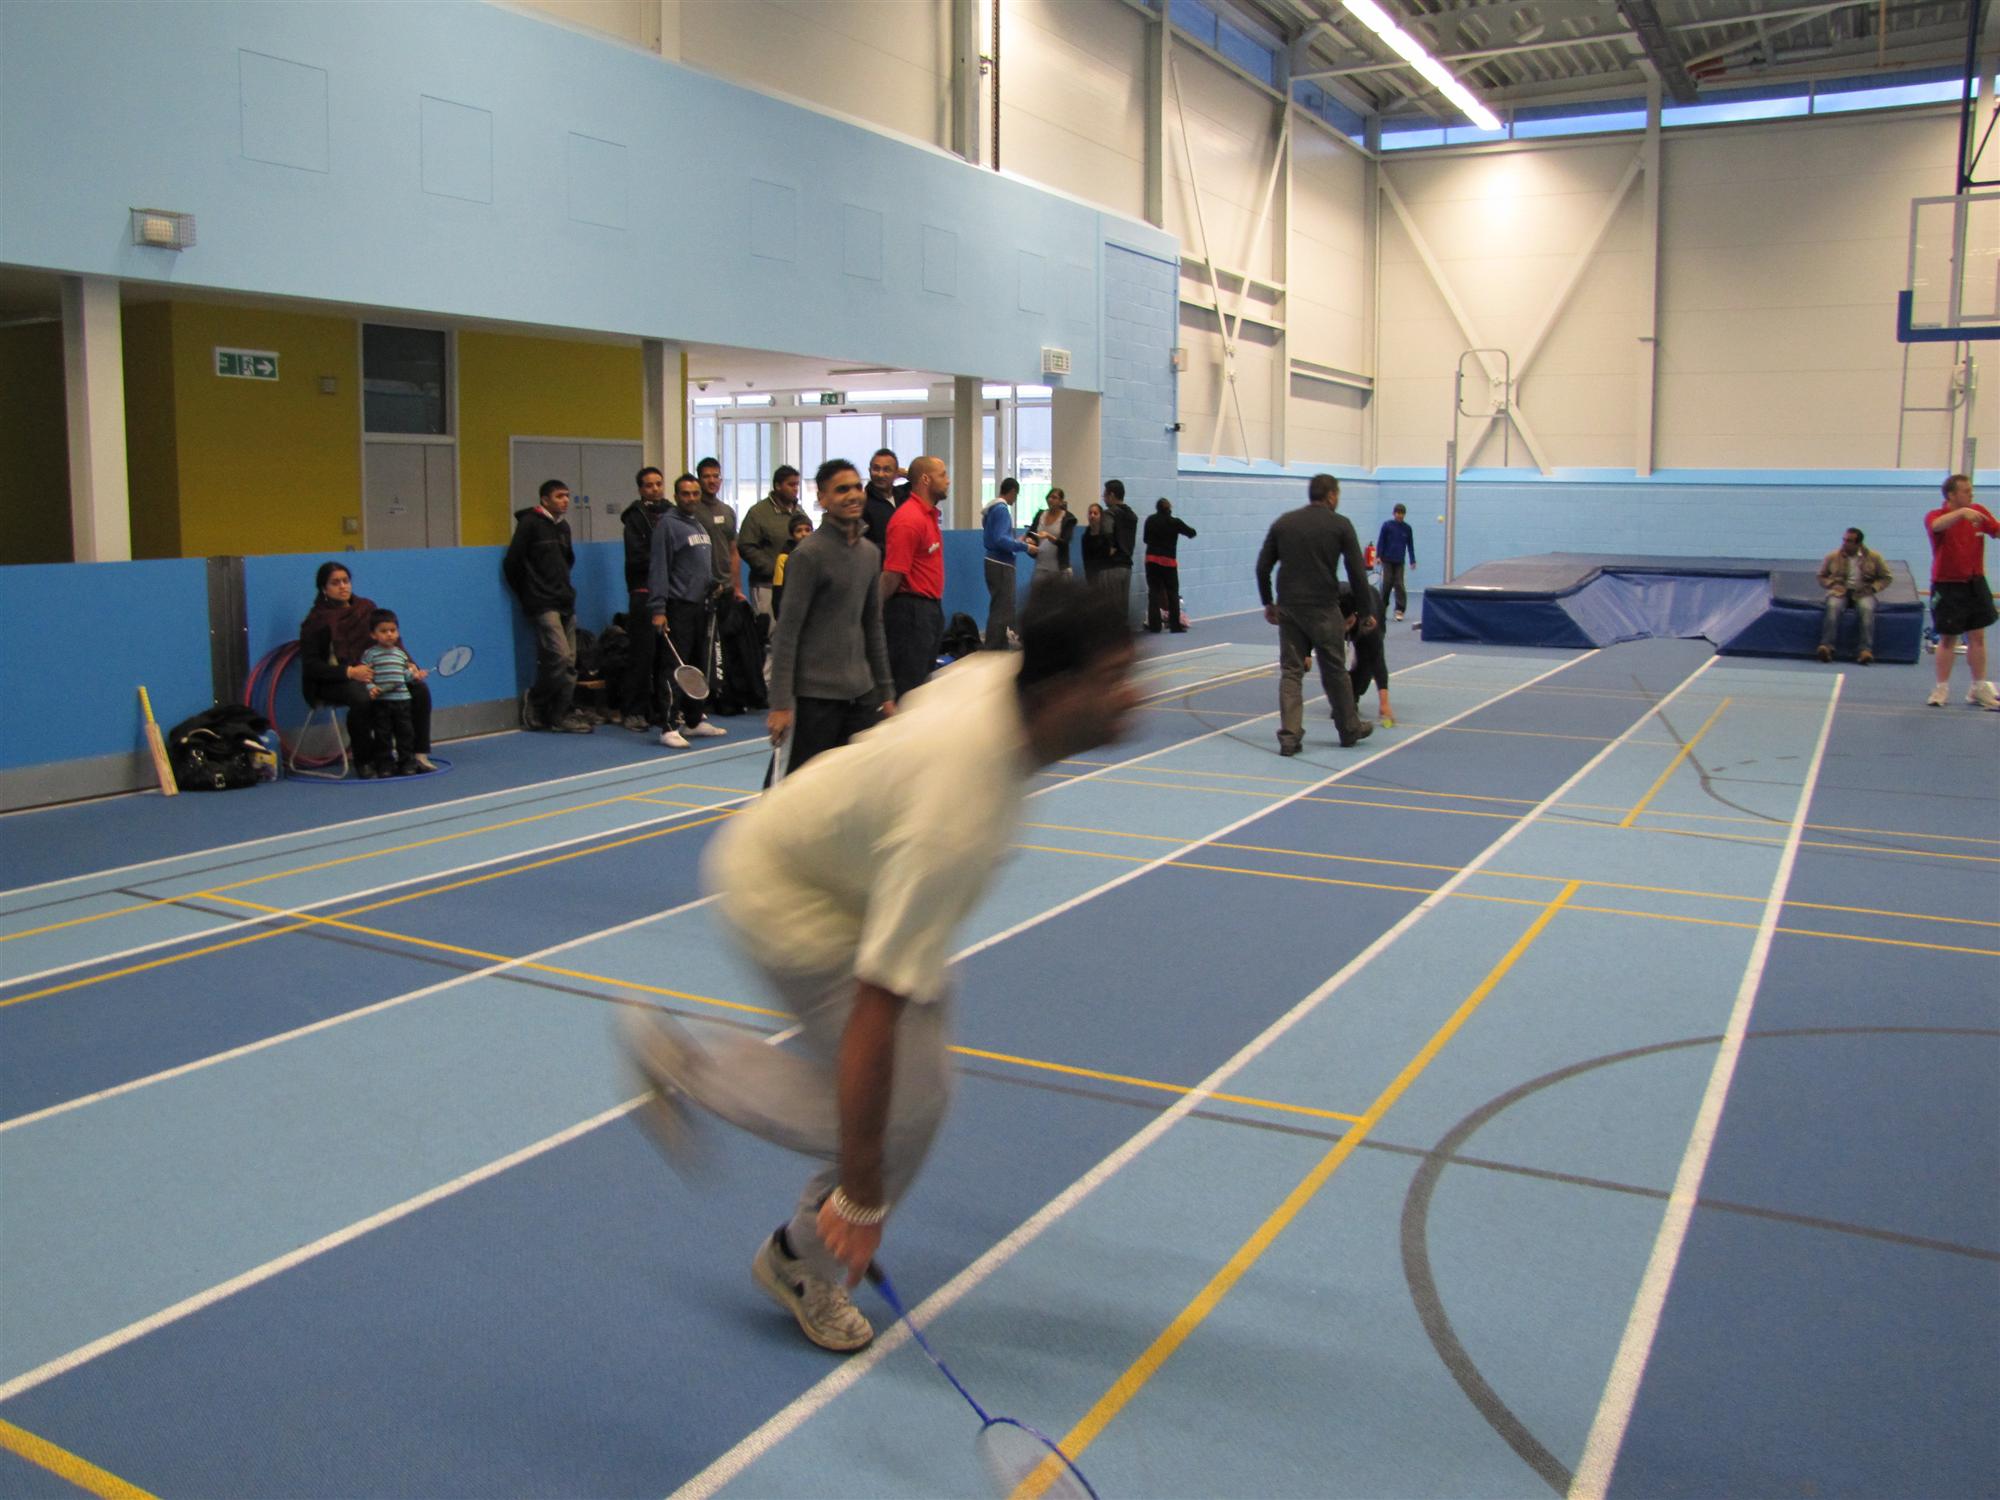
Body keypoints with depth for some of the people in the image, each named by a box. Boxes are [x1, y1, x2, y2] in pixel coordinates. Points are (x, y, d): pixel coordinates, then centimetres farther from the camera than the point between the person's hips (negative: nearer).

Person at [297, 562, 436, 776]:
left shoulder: (366, 608, 11)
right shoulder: (317, 621, -4)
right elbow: (311, 666, -10)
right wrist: (350, 672, -24)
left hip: (372, 674, 5)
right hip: (333, 683, -5)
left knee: (420, 689, -16)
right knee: (362, 698, -38)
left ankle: (418, 753, -13)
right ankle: (365, 762, -20)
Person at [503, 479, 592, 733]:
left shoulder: (563, 527, 15)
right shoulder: (530, 523, -7)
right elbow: (511, 563, -8)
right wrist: (527, 595, 0)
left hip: (566, 603, 7)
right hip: (544, 605, -7)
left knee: (569, 663, 4)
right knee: (559, 657, -15)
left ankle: (563, 715, 10)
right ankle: (533, 701, 5)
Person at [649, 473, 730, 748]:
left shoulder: (700, 524, 17)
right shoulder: (668, 524, -8)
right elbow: (659, 568, -14)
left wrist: (712, 586, 16)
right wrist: (658, 609, -19)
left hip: (700, 604, 8)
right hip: (678, 606, -8)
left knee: (699, 665, 13)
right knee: (675, 668, -9)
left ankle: (693, 721, 22)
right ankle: (670, 727, -7)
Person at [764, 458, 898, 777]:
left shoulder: (869, 552, 11)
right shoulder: (809, 554, -10)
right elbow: (787, 633, -12)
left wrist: (886, 690, 16)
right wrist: (781, 703, -16)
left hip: (861, 692, 7)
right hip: (816, 694, -7)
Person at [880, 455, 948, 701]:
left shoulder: (929, 514, 13)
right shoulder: (908, 519, -18)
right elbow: (892, 575, -19)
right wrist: (875, 615, -19)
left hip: (931, 609, 10)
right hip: (912, 610, -10)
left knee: (923, 679, 16)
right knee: (907, 686, -5)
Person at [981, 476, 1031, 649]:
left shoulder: (992, 508, 12)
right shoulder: (1002, 509, -16)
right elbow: (1000, 540, -24)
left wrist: (1016, 540, 22)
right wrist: (1024, 546, -17)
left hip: (994, 562, 10)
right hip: (1001, 565, -10)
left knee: (999, 608, 17)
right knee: (1002, 610, -6)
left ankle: (998, 649, 23)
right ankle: (993, 652, -4)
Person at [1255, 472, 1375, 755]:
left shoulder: (1283, 522, 8)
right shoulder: (1340, 524, -2)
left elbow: (1262, 567, 8)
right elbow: (1357, 572, -3)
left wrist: (1268, 603, 20)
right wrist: (1366, 612, 5)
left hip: (1289, 608, 3)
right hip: (1324, 609, -3)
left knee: (1290, 672, 6)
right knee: (1335, 671, 11)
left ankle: (1289, 736, -3)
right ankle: (1350, 730, 25)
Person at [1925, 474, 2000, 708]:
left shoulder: (1978, 511, 4)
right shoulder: (1936, 515, -10)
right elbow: (1937, 525, -33)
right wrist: (1962, 512, -48)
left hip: (1975, 584, 4)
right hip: (1947, 587, -4)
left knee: (1977, 637, 7)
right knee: (1947, 639, 3)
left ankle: (1979, 689, 14)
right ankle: (1942, 689, 14)